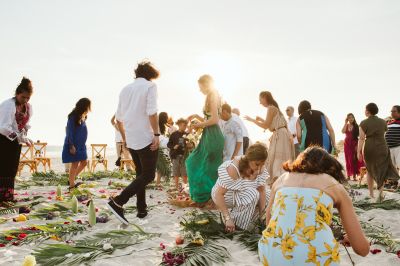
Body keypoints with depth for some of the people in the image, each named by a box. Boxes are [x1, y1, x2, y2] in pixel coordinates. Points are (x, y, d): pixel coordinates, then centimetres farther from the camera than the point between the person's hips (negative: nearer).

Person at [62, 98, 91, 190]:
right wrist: (71, 145, -20)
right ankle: (72, 184, 7)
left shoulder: (83, 117, 10)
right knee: (75, 163, -3)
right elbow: (70, 132, -18)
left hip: (81, 145, 9)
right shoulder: (73, 117, -15)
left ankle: (71, 179, 22)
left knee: (84, 162, 11)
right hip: (74, 145, -9)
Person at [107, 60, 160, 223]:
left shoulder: (125, 89, 15)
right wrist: (157, 134, -16)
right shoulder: (150, 86, -4)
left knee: (140, 173, 18)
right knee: (148, 175, -1)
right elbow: (151, 112, -18)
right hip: (146, 138, -7)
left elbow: (118, 118, 15)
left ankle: (141, 209, 18)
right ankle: (118, 202, -13)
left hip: (131, 140, 7)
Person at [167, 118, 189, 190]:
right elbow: (168, 144, 0)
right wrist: (173, 147, -18)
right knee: (176, 173, 7)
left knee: (185, 173, 4)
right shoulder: (174, 134, -4)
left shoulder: (186, 134, 3)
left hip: (184, 156, 2)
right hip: (176, 156, -2)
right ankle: (177, 187, 17)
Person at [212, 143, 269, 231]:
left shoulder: (260, 168, -14)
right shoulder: (233, 169, -33)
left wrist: (261, 214, -19)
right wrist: (228, 219, -33)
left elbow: (261, 190, -12)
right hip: (225, 196, -7)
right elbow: (218, 194, -32)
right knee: (252, 194, -30)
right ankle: (238, 227, -13)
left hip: (243, 195, 7)